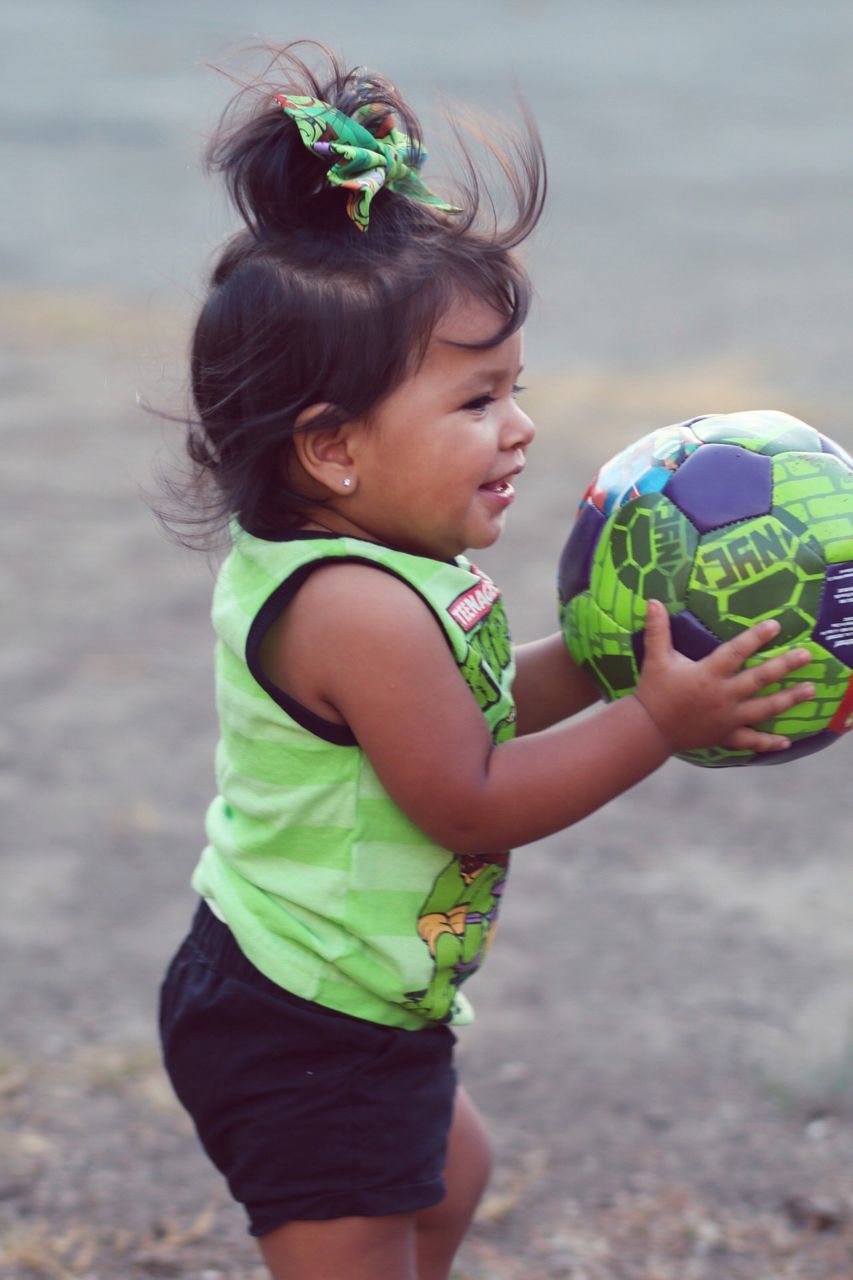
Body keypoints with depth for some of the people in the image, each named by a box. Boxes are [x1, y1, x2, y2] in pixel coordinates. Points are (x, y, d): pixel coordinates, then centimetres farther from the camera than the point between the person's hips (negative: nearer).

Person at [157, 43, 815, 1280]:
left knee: (448, 1170, 32)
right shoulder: (362, 612, -31)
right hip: (306, 1044, -11)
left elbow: (473, 708, 12)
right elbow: (475, 802, -25)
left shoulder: (355, 565, 2)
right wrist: (656, 720, -21)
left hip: (362, 1004, 11)